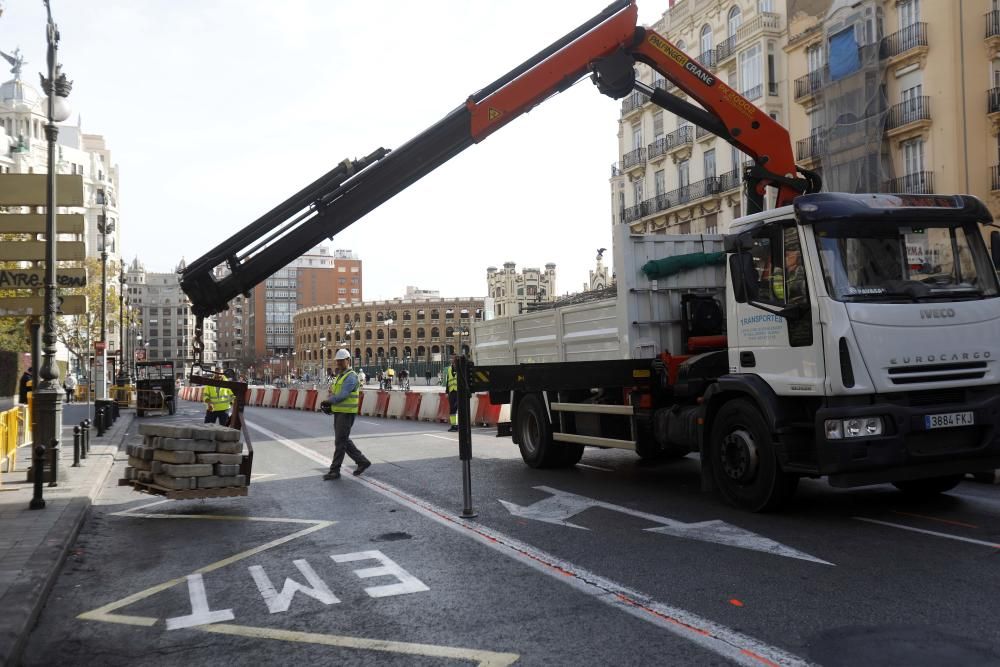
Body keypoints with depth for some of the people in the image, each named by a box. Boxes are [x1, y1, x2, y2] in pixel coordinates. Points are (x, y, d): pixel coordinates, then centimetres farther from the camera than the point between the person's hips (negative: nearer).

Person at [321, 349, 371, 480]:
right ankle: (362, 461, 23)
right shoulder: (338, 376, 17)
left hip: (346, 413, -10)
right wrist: (328, 404, -3)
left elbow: (343, 395, -22)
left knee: (340, 441, -5)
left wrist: (329, 401, -15)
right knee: (345, 440, 14)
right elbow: (332, 393, 15)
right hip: (338, 412, 10)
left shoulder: (351, 377, -13)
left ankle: (334, 470, 1)